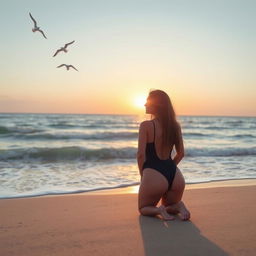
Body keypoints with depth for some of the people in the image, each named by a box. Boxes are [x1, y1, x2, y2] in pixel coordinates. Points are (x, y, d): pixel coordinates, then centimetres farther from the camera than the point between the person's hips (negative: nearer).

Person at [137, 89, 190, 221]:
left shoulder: (146, 125, -9)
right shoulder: (175, 125, 7)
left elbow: (141, 155, -11)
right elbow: (180, 154, 12)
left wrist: (142, 175, 4)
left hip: (153, 175, -5)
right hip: (174, 174, 5)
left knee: (143, 208, 23)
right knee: (169, 207, 32)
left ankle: (159, 210, -8)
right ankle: (178, 206, -2)